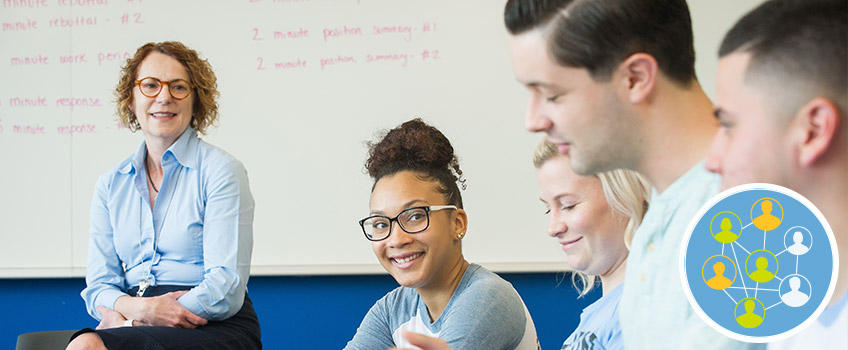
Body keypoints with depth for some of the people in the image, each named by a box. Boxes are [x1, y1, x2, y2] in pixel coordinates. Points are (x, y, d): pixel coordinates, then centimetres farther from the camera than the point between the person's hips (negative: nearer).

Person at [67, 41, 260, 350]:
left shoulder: (220, 170, 0)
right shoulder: (110, 185, 15)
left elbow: (226, 288, -9)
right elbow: (99, 286, 11)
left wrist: (130, 321, -14)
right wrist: (141, 307, -14)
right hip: (135, 319, 5)